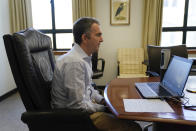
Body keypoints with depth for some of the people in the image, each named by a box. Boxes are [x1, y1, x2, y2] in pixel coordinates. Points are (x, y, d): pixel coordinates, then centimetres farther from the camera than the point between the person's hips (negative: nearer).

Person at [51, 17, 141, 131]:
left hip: (85, 105, 10)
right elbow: (78, 106, -25)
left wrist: (102, 100, 4)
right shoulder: (74, 63, -27)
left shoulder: (85, 57, 5)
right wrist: (103, 108, -12)